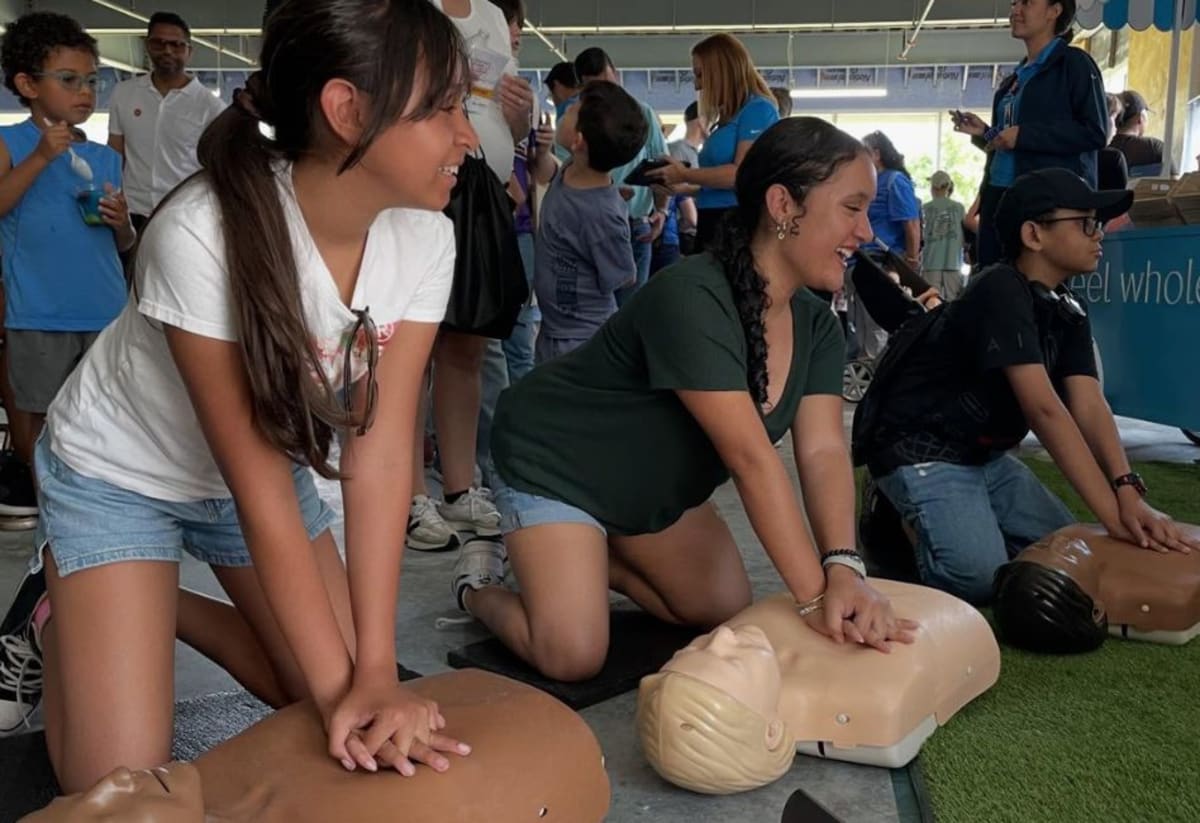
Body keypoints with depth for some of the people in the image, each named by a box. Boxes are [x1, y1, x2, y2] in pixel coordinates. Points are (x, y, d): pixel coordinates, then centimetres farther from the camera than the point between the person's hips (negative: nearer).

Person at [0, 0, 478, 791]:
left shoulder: (422, 236, -21)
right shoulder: (203, 235, -35)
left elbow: (380, 447, -23)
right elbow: (258, 483, -31)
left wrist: (375, 672, -28)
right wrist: (338, 688, -29)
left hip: (261, 464, 5)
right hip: (117, 475, -4)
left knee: (354, 714, 3)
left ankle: (168, 607, 22)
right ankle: (68, 606, 20)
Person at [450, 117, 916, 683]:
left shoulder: (816, 325, -8)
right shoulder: (690, 300, -34)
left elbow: (823, 451, -19)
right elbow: (751, 458, -39)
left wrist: (843, 570, -35)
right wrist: (814, 596, -39)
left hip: (654, 489, 8)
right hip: (555, 466, -8)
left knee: (729, 616, 8)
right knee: (574, 657, -16)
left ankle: (597, 556, 24)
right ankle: (479, 584, 13)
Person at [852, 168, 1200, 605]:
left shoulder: (1069, 312, 5)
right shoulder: (1002, 292, -23)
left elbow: (1089, 406, -8)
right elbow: (1044, 409, -30)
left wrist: (1129, 494, -25)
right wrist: (1113, 515, -32)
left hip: (985, 455, 9)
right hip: (921, 449, -9)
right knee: (981, 576, -25)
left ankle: (943, 523, 17)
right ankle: (903, 524, 3)